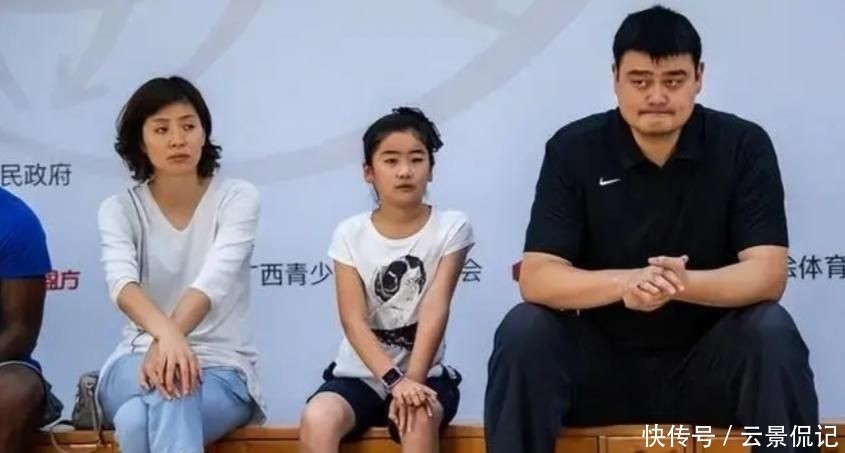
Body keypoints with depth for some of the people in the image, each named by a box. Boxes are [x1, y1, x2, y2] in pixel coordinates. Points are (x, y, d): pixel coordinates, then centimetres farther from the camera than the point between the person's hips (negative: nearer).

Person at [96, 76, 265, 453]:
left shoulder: (237, 197, -3)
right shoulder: (119, 209, 1)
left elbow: (214, 280, -21)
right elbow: (121, 282, -21)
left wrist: (166, 343, -40)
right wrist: (166, 334, -44)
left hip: (220, 368, -1)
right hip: (139, 358, 1)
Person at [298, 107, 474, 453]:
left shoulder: (451, 227, -3)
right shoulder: (350, 234, 0)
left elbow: (435, 309, -12)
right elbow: (353, 320, -9)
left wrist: (411, 382, -24)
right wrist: (394, 379, -25)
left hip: (425, 374, -1)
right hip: (360, 375, 1)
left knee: (419, 421, -34)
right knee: (316, 420, -28)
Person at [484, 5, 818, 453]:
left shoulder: (744, 145, -7)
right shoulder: (573, 148, -6)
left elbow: (768, 273, -14)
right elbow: (536, 277, -13)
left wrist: (684, 283, -35)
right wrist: (624, 282, -34)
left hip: (705, 361, 0)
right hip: (603, 361, 1)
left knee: (772, 331, -30)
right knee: (523, 331, -27)